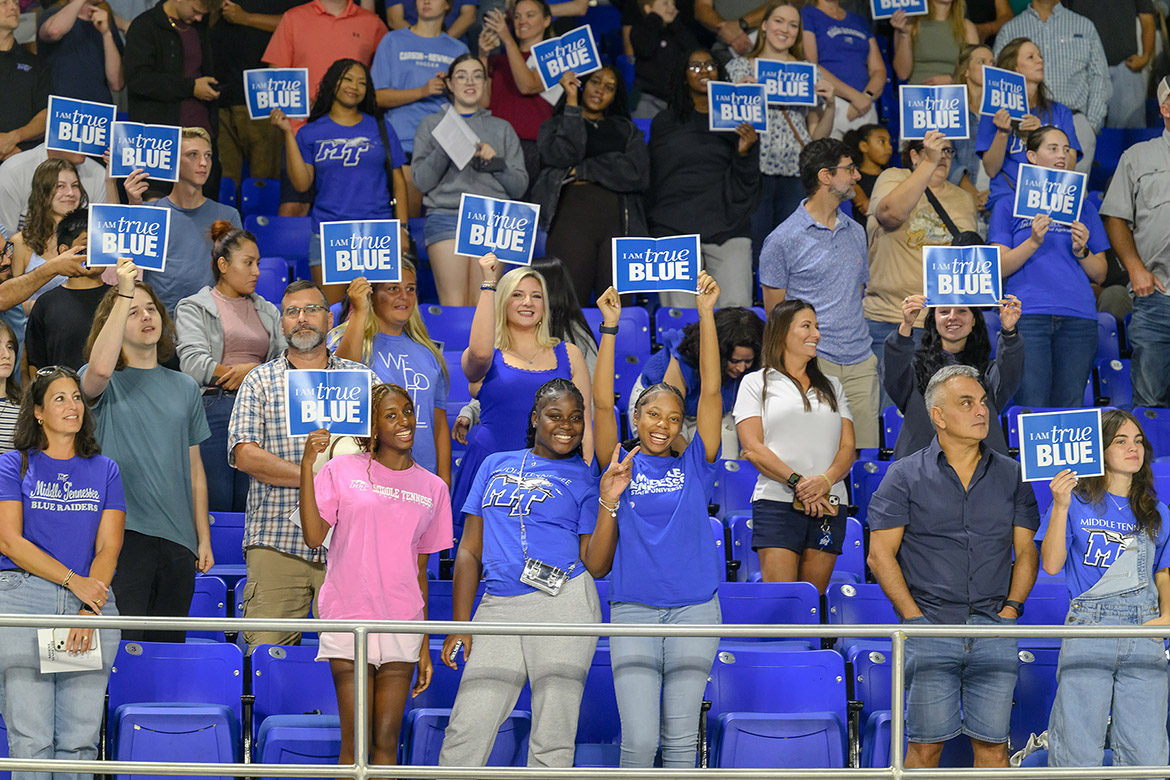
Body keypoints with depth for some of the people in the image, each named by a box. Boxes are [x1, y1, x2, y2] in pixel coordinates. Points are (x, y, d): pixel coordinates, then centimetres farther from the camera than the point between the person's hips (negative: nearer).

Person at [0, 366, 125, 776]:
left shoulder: (104, 470, 14)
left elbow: (108, 548, 6)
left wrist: (88, 611, -8)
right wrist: (75, 581, -10)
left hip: (91, 602, 2)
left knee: (81, 737, -3)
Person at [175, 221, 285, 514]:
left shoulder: (268, 311, 21)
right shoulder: (193, 308, 8)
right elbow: (193, 363, -7)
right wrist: (256, 371, -7)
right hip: (213, 411, -4)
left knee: (249, 511, -1)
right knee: (214, 510, -8)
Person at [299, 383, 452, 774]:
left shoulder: (432, 488, 11)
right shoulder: (342, 471, 3)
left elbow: (420, 571, 14)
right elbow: (314, 536, -9)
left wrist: (425, 646, 12)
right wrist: (307, 467, -15)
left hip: (402, 625, 3)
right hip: (348, 619, -2)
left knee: (386, 741, 1)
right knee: (354, 741, -4)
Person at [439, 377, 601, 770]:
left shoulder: (584, 479, 10)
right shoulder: (496, 466, 18)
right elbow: (470, 550, 16)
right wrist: (460, 624, 7)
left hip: (562, 603, -2)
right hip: (498, 608, 2)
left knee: (552, 740, -2)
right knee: (465, 734, -4)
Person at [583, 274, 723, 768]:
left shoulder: (694, 465, 10)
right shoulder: (622, 466, 8)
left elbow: (711, 392, 3)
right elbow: (602, 404, -1)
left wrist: (705, 314, -3)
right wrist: (610, 327, -6)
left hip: (694, 608, 1)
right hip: (633, 611, -1)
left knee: (681, 740, 4)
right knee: (639, 740, -8)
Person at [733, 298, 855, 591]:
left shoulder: (833, 387, 21)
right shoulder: (756, 383, 8)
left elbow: (848, 447, 11)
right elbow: (753, 448, -2)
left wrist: (825, 480, -10)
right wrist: (797, 482, -15)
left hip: (828, 503, 4)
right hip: (777, 501, -4)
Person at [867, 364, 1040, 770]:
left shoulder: (1012, 475, 12)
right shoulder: (906, 476, 4)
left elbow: (1026, 552, 13)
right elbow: (880, 555, 1)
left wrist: (1009, 611, -1)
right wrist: (915, 618, -6)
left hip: (994, 629, 2)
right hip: (930, 628, -2)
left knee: (992, 743, -1)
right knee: (927, 743, -4)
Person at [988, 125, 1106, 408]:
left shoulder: (1083, 206, 20)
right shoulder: (1009, 206, 13)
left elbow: (1100, 274, 17)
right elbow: (1000, 268, 3)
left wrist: (1081, 251, -2)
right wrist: (1033, 242, -12)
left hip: (1078, 318, 3)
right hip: (1028, 317, -2)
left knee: (1070, 407, -3)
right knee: (1032, 409, -11)